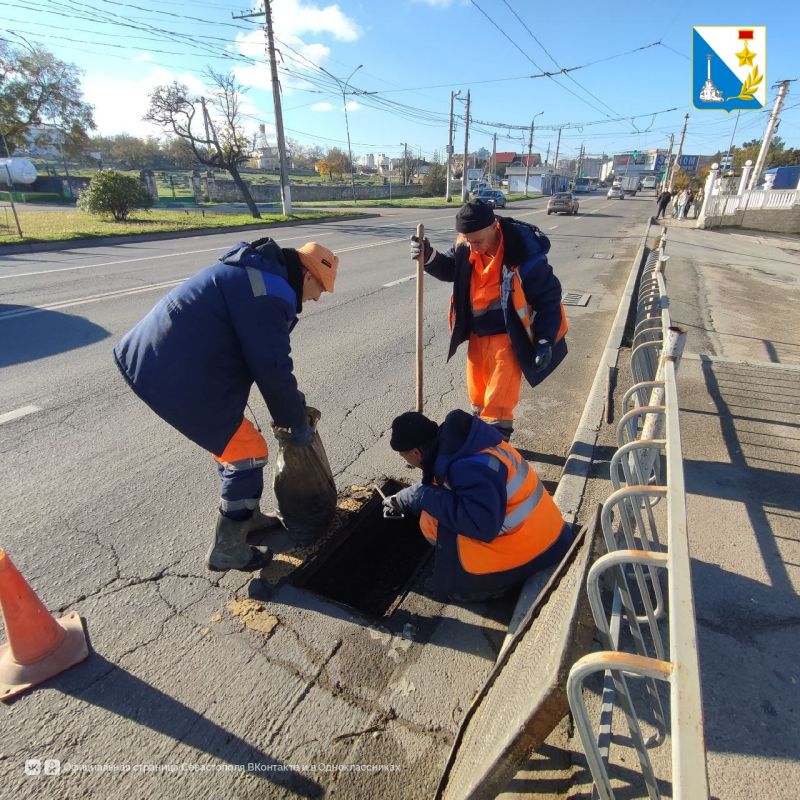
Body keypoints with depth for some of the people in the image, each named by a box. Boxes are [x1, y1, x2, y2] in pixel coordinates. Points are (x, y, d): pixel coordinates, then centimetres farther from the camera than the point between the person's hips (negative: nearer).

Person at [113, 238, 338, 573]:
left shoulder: (258, 272, 17)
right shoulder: (269, 291, -17)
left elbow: (264, 356, 22)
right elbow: (271, 367, -18)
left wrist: (291, 401, 22)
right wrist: (297, 423, -4)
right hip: (180, 376, -11)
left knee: (233, 439, 23)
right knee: (249, 452, 1)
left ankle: (246, 515, 40)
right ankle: (228, 549, 15)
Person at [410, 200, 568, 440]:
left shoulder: (524, 253, -25)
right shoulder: (465, 246, -9)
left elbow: (549, 298, -15)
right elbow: (450, 269, 11)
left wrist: (545, 341, -17)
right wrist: (429, 257, -10)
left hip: (508, 337, -6)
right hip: (477, 333, 6)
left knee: (499, 400, -2)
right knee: (478, 393, 20)